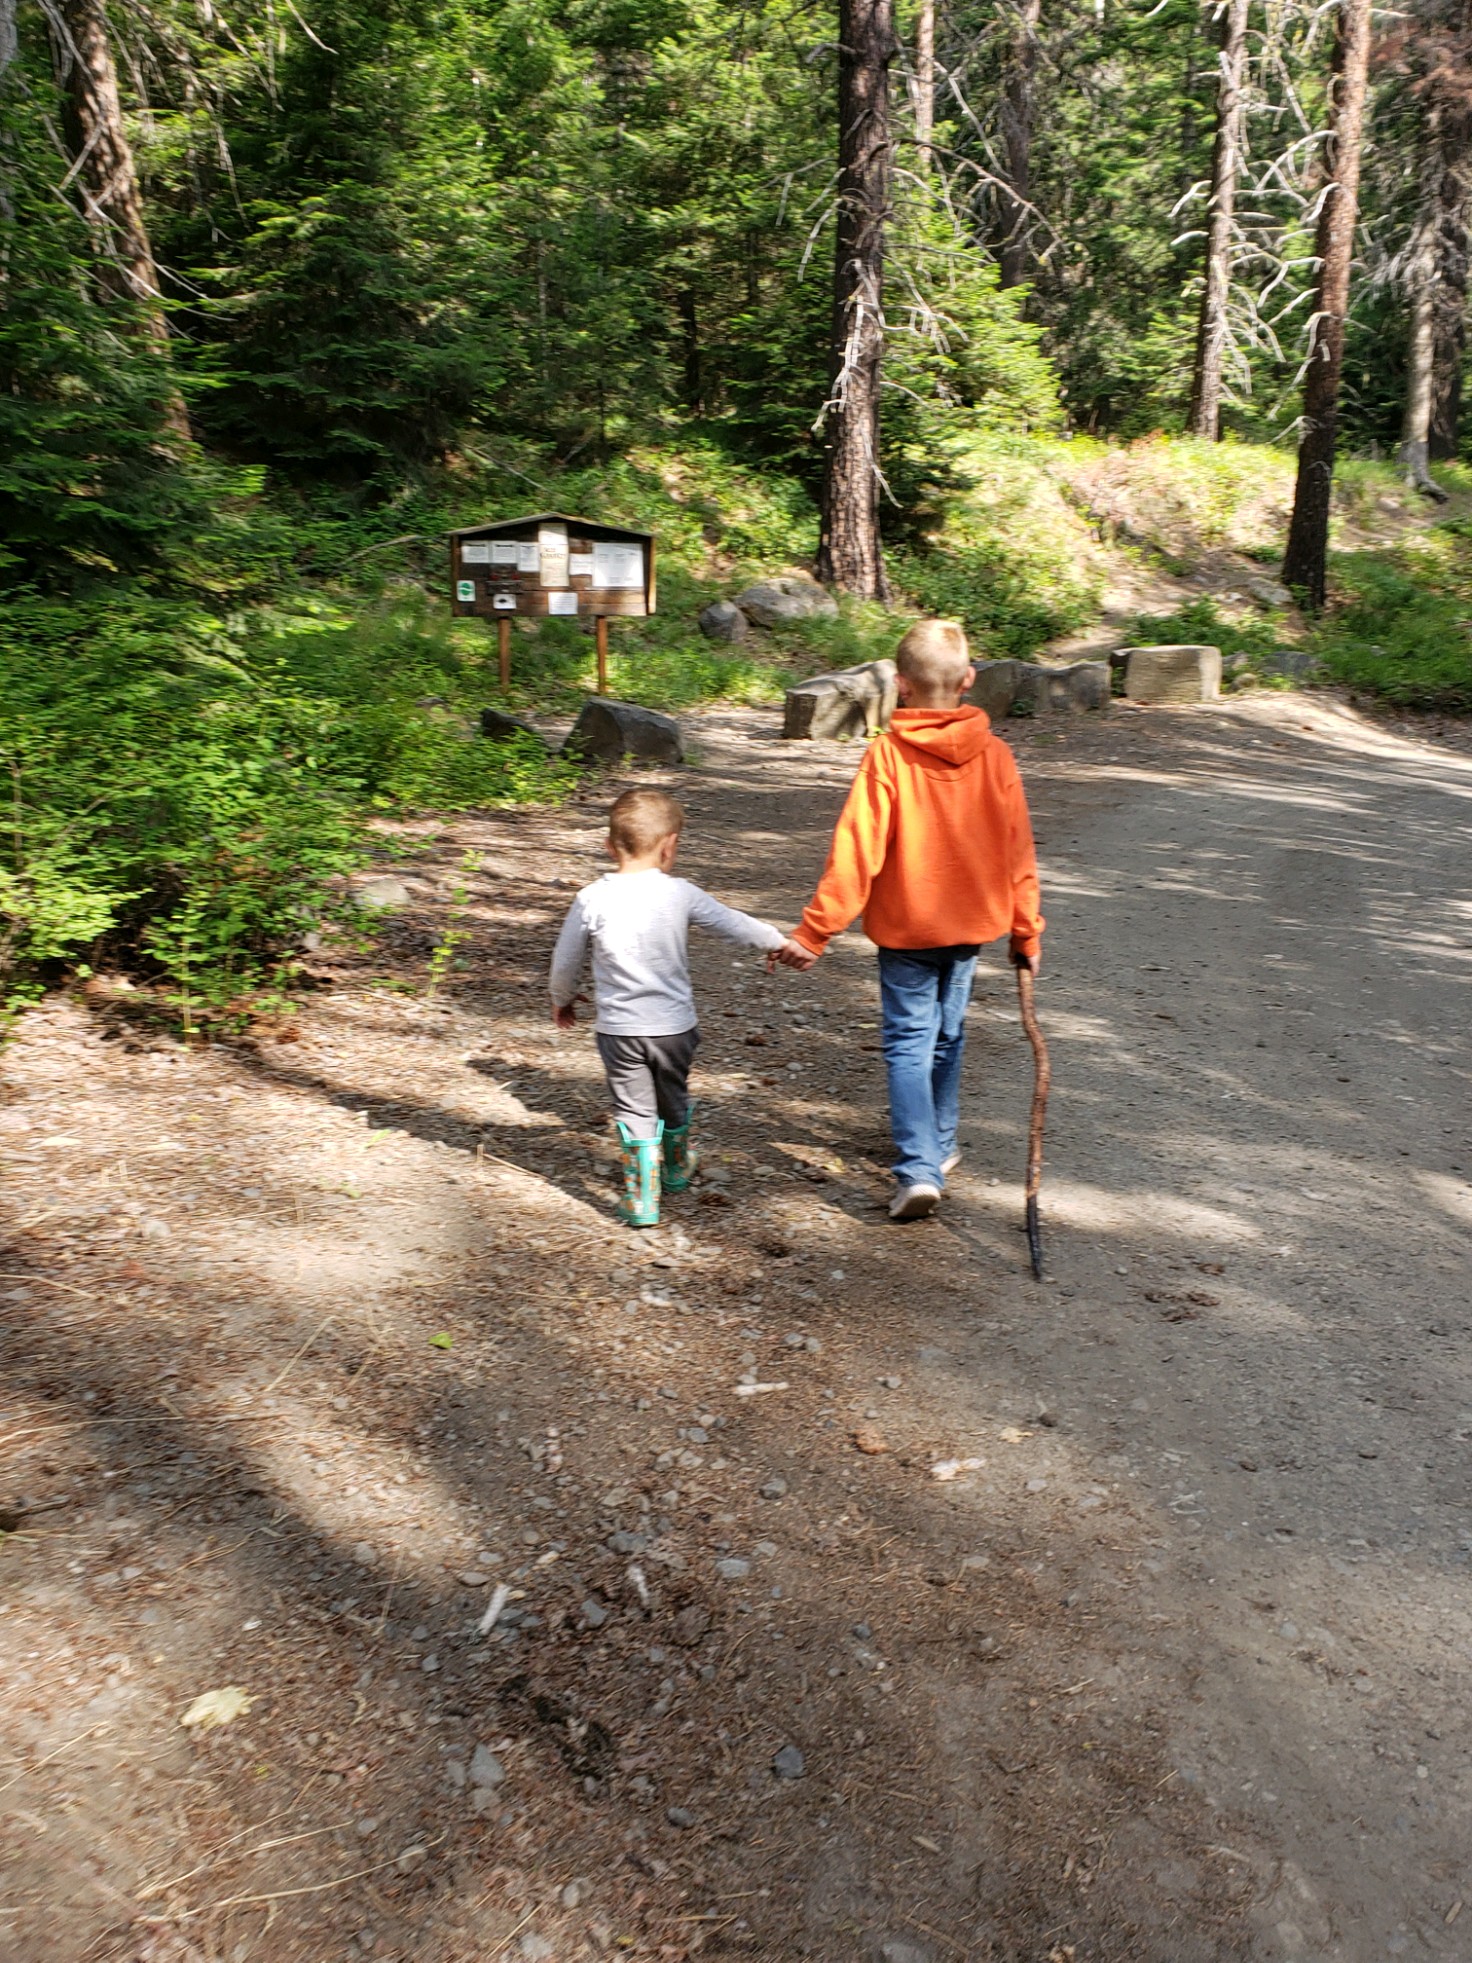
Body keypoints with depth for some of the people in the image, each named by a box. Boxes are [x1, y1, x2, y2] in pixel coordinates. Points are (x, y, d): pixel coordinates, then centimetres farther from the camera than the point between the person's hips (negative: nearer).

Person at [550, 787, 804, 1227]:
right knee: (674, 1100, 23)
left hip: (617, 1028, -1)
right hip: (674, 1026, 2)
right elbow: (733, 923, 0)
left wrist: (563, 1000, 20)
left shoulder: (592, 899, -9)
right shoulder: (681, 894, -9)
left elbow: (565, 962, 0)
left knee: (634, 1110, 8)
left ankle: (641, 1200, 7)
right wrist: (777, 941, 17)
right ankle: (677, 1170, 44)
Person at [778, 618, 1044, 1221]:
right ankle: (938, 1146, 33)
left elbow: (856, 852, -18)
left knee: (908, 1041, 1)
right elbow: (1017, 852, 1)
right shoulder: (994, 756, -4)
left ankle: (918, 1168, -11)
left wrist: (815, 930, -13)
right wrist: (1025, 930, 11)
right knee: (947, 1035, 19)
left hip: (905, 927, -4)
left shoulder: (886, 756, -16)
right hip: (972, 923, 4)